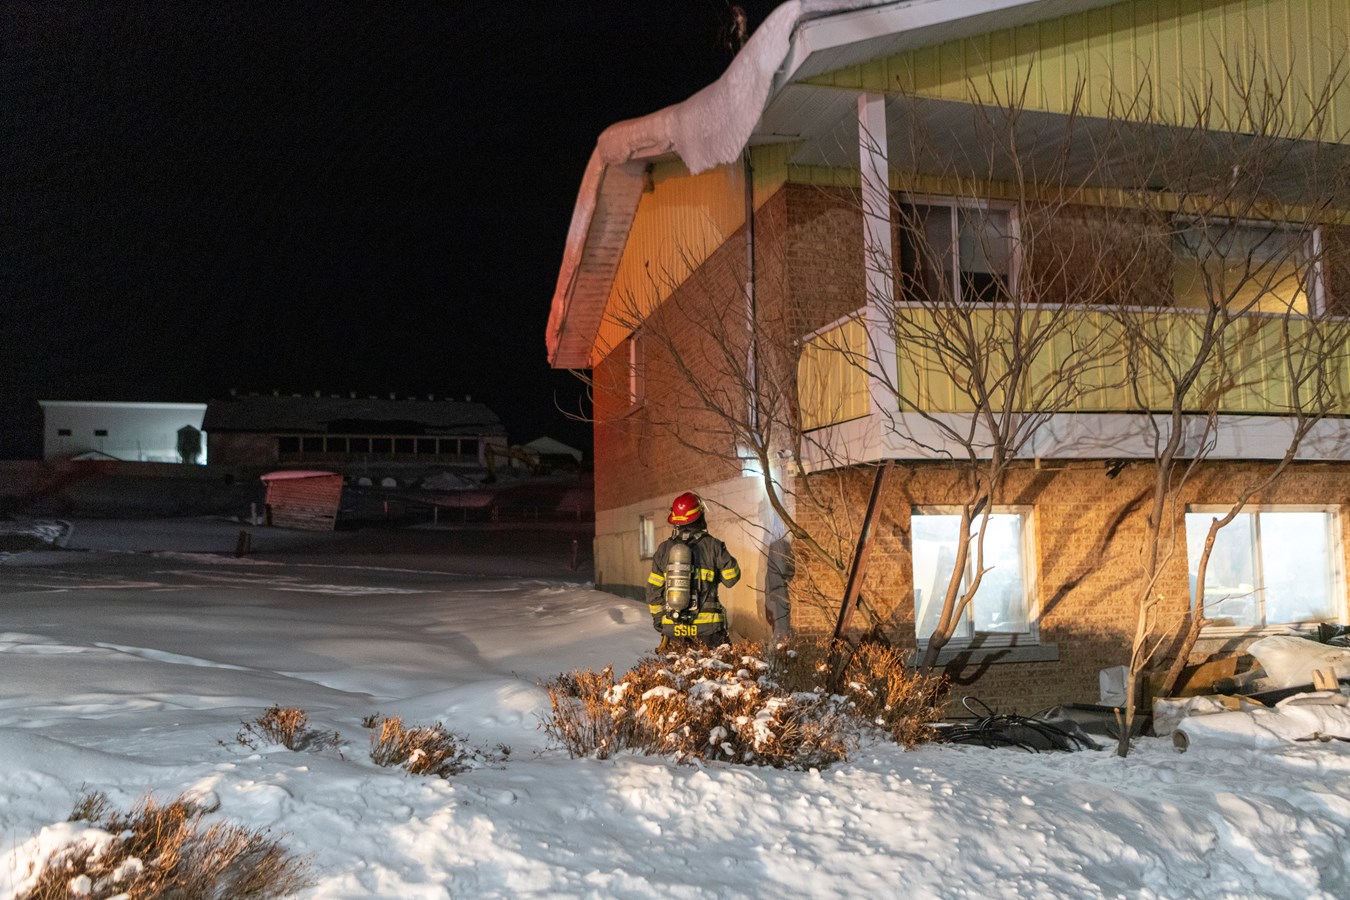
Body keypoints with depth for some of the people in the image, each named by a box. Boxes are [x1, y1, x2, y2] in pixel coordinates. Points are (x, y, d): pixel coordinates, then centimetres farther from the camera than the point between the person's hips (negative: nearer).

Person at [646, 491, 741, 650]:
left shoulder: (664, 548, 3)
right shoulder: (712, 546, -5)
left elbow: (654, 588, 6)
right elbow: (731, 578, 2)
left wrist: (657, 616, 18)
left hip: (672, 627, 3)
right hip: (707, 626, -3)